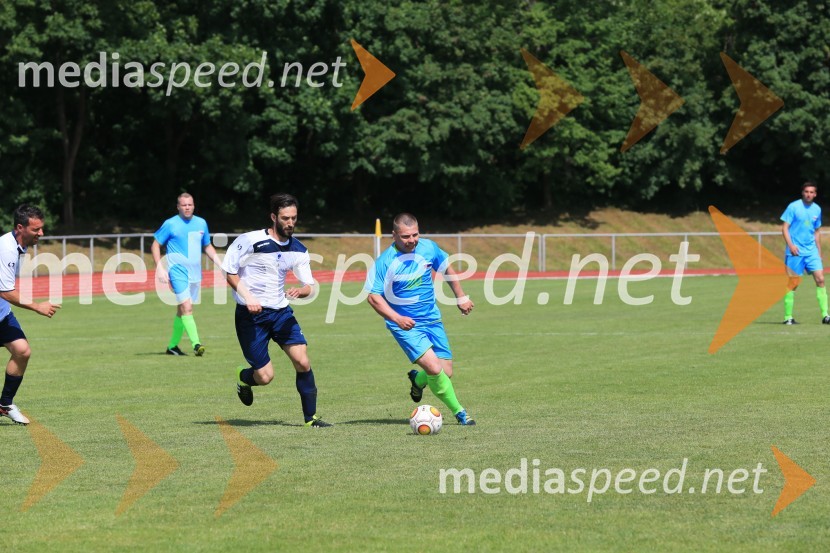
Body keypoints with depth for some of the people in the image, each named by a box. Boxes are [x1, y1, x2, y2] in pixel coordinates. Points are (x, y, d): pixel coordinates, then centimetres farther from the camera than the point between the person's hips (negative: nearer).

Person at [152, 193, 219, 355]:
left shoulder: (201, 223, 10)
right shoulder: (170, 224, -4)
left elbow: (207, 247, 22)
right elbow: (155, 246, 1)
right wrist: (159, 267, -10)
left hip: (195, 273, 5)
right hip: (178, 272, -5)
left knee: (182, 310, 11)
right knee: (186, 308, -18)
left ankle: (172, 345, 21)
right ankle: (196, 344, -25)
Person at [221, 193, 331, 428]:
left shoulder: (298, 250, 2)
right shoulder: (249, 241, -14)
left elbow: (309, 286, 6)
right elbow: (229, 271, -6)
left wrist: (300, 290, -18)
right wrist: (247, 297, -18)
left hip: (281, 312, 4)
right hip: (250, 314, -4)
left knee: (302, 362, -11)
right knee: (265, 376, -5)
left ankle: (311, 417, 2)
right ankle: (243, 378, 33)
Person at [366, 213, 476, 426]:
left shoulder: (428, 248, -3)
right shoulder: (384, 262, -16)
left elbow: (447, 269, 16)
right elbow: (373, 296, -13)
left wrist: (461, 297, 17)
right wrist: (397, 318, -25)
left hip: (432, 320, 5)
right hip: (405, 325, -5)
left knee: (446, 373, 3)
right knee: (434, 368, -21)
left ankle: (418, 380, 37)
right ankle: (459, 412, -4)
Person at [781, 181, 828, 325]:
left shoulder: (817, 209, 10)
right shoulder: (793, 207, -5)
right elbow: (785, 228, -5)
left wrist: (819, 251, 17)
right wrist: (791, 245, -18)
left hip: (811, 251, 4)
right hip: (795, 252, -4)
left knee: (820, 279, -7)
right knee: (792, 284, -2)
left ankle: (825, 315, -6)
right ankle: (788, 317, 7)